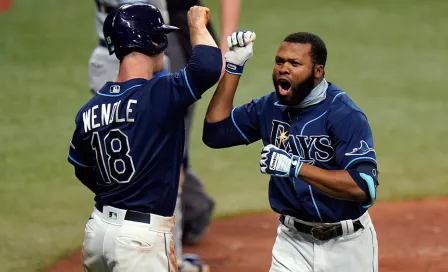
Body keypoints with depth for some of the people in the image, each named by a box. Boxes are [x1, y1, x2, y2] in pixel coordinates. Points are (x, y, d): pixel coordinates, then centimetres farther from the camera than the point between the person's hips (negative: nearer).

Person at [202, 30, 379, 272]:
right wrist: (233, 68, -5)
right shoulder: (271, 107, 2)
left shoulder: (344, 115, -19)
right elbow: (215, 132, 0)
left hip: (345, 245, -4)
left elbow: (363, 187, -29)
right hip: (293, 241, 4)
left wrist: (296, 167, -35)